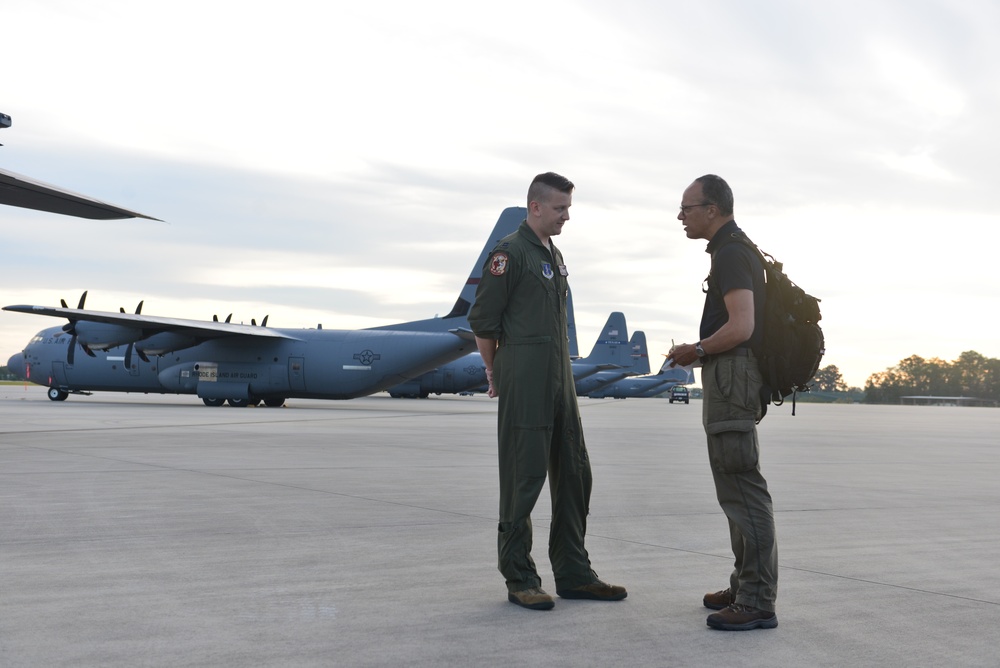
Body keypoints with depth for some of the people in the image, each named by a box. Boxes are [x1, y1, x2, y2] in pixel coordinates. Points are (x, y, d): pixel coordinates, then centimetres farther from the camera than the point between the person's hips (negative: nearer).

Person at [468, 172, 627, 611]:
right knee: (524, 479, -2)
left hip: (560, 381, 8)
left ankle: (573, 574, 18)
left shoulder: (554, 257, 18)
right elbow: (483, 320, -9)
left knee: (573, 475, 9)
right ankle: (519, 579, 8)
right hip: (524, 383, -8)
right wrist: (496, 374, 2)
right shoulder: (510, 253, -8)